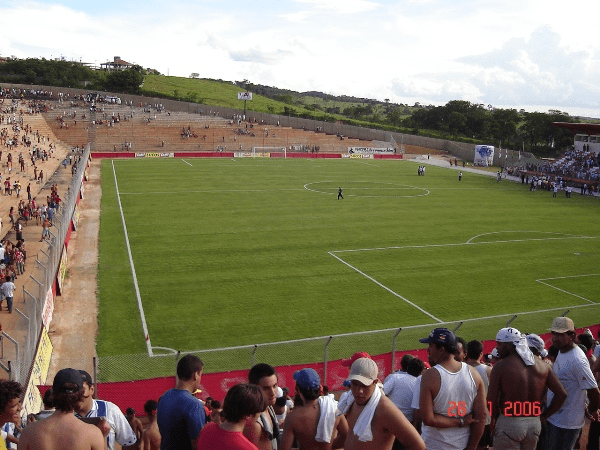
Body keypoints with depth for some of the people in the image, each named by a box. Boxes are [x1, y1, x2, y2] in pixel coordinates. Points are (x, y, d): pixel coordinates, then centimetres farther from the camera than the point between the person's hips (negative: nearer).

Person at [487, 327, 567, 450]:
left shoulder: (500, 366, -11)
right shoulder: (542, 365, 4)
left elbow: (491, 400, -11)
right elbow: (562, 394, 2)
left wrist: (496, 418, 5)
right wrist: (545, 415, 10)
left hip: (509, 423, -5)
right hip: (535, 423, 5)